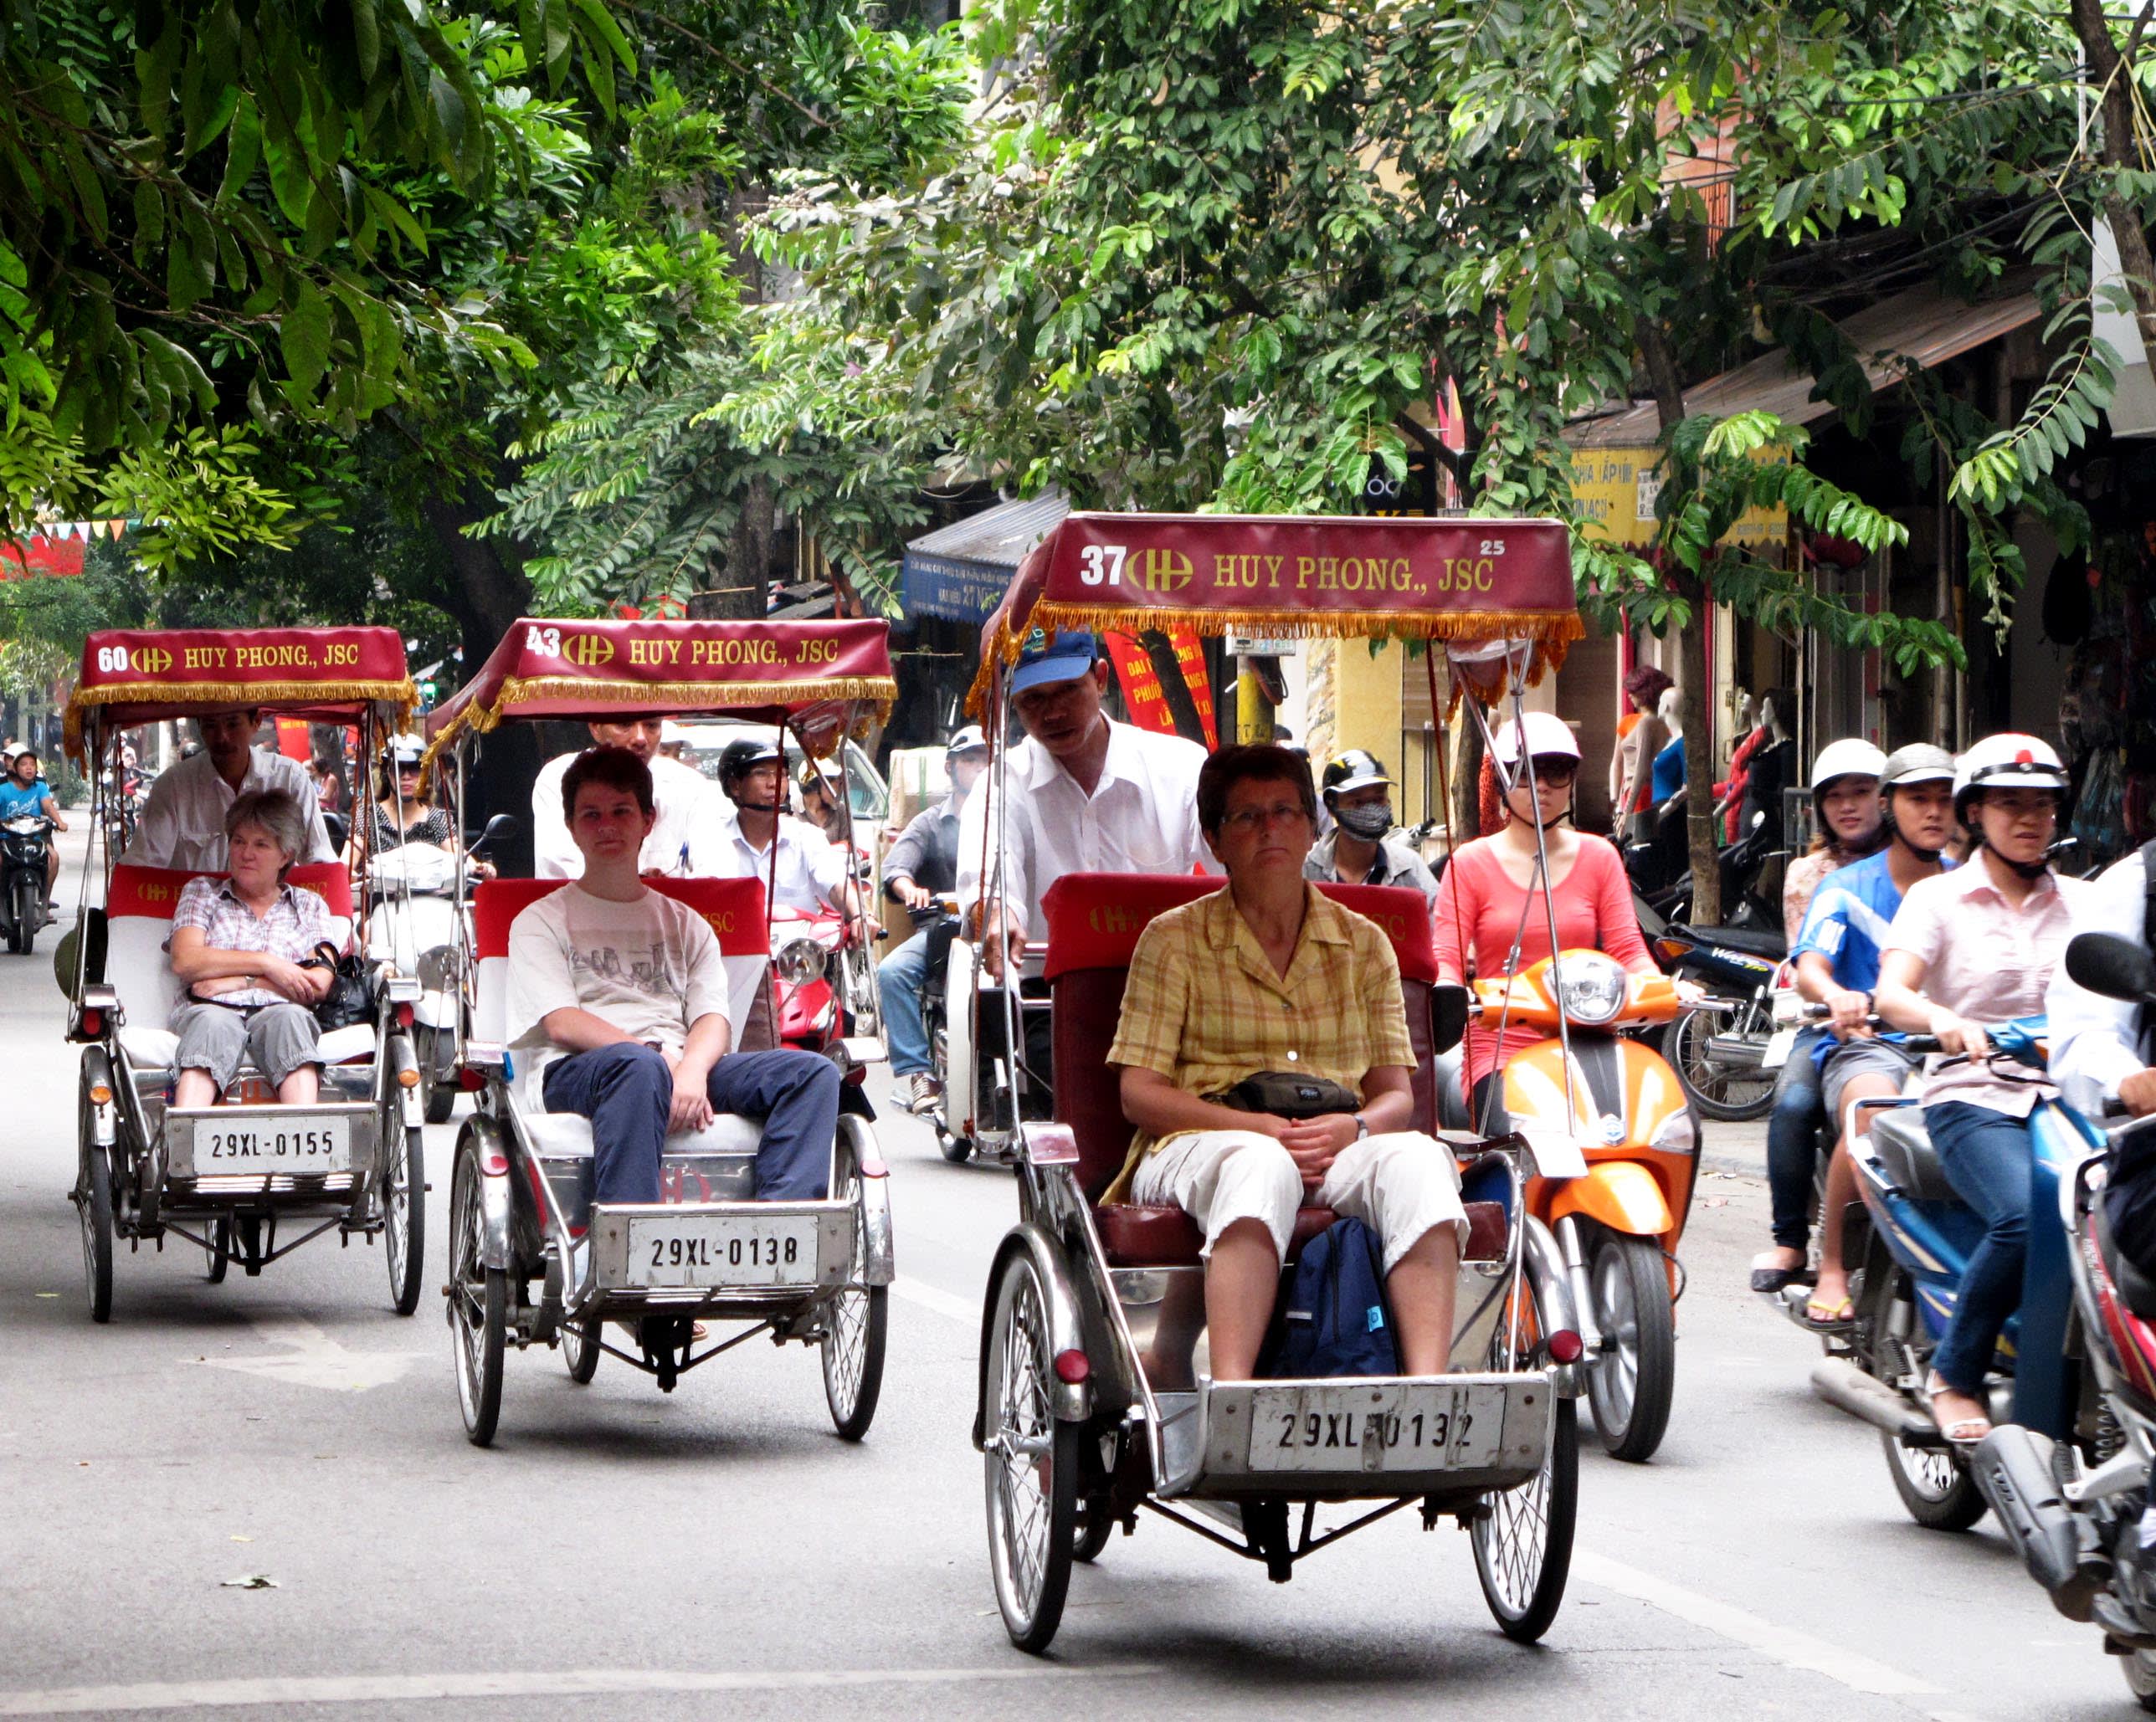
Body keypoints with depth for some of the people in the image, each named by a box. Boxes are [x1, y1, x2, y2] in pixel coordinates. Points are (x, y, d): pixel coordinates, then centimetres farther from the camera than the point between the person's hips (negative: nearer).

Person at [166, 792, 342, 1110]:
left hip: (275, 1013, 1)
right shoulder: (202, 893, 25)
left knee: (290, 1018, -37)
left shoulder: (309, 906, 25)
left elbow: (318, 985, 7)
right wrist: (266, 964, -2)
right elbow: (184, 961, 5)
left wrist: (238, 982, -3)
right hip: (212, 1010, -1)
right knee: (213, 1023, -38)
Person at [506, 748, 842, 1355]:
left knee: (812, 1072, -22)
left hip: (687, 1067, 4)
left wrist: (691, 1069, -15)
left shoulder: (685, 925, 27)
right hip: (577, 1075, -4)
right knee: (637, 1068, -42)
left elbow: (713, 1019, 10)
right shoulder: (542, 922, 15)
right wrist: (659, 1055, -18)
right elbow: (562, 1022, -3)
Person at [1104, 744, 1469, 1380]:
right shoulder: (1174, 941, 11)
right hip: (1195, 1148, -3)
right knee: (1260, 1165, -40)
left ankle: (1429, 1391, -49)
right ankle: (1230, 1396, -56)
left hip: (1337, 1154, 3)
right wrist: (1259, 1127, -14)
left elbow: (1396, 1093, 14)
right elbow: (1140, 1093, 2)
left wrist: (1353, 1128, -12)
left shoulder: (1363, 946, 20)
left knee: (1416, 1159, -33)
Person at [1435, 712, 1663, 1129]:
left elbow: (1627, 949, 7)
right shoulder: (1471, 863, 9)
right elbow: (1446, 957, 0)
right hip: (1498, 1054, -2)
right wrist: (1448, 996, -23)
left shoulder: (1598, 857, 16)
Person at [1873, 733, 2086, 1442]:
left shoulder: (2083, 902, 20)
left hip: (2069, 1092, 4)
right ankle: (1954, 1376, -14)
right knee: (2028, 1217, -33)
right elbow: (1892, 993, -8)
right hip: (1974, 1098, -4)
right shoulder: (1937, 898, 8)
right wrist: (1943, 1021, -30)